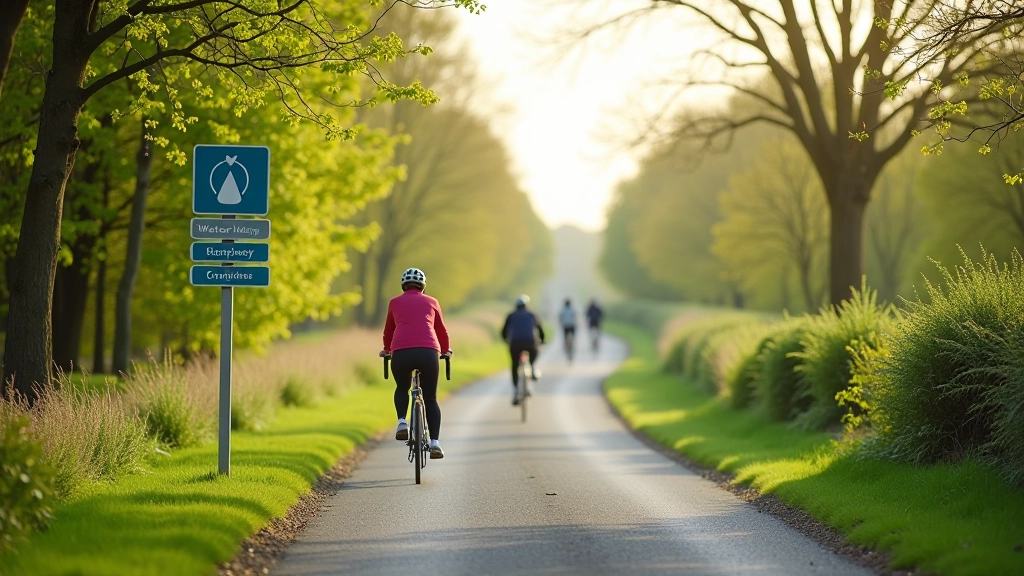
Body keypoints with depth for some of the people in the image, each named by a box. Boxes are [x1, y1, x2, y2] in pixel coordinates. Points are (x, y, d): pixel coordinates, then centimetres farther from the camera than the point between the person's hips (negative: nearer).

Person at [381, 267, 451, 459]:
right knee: (430, 398, 12)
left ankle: (402, 422, 2)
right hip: (428, 352, 0)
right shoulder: (431, 302, 22)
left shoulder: (395, 303, 21)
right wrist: (445, 350, 49)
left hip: (401, 352, 0)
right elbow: (442, 331, 30)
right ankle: (434, 441, -3)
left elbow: (388, 331, 30)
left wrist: (386, 350, 50)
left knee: (402, 389, 27)